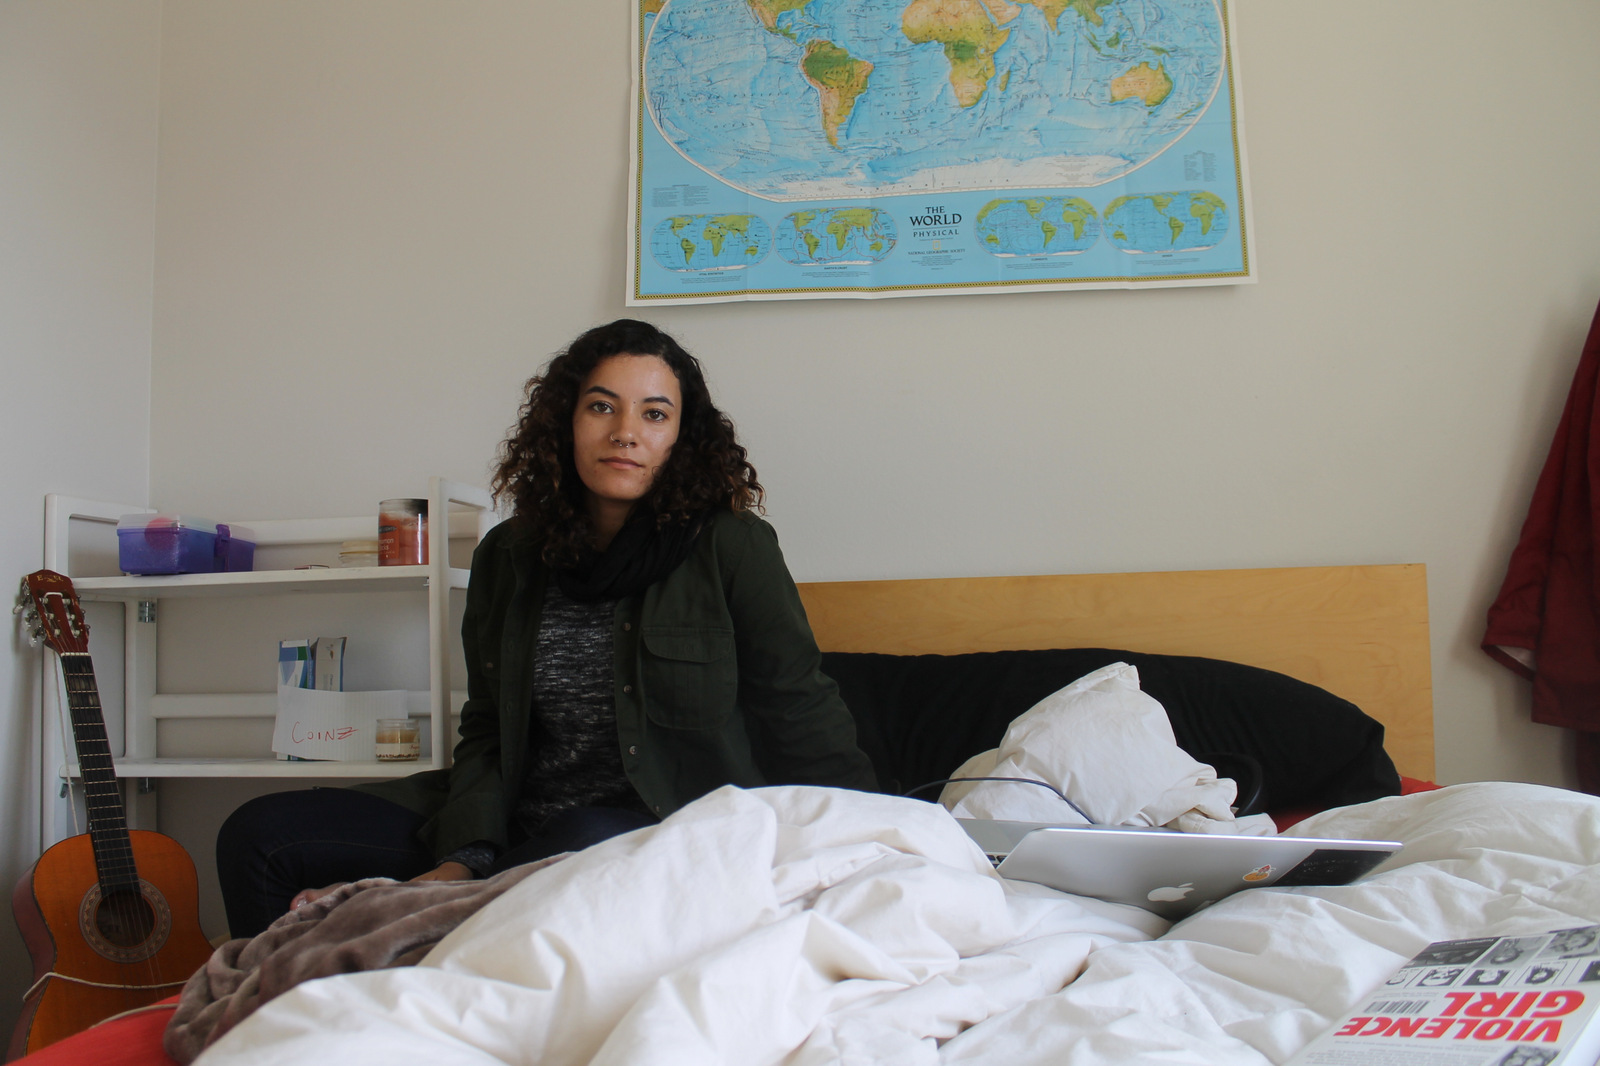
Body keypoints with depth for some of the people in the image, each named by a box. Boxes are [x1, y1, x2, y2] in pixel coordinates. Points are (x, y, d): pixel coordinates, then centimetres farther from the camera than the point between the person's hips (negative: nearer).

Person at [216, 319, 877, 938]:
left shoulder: (733, 548, -6)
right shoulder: (508, 557, 8)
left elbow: (800, 714, -2)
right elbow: (487, 734, 9)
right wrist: (464, 859, -8)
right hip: (518, 824, 5)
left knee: (586, 843, -39)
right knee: (260, 834, -6)